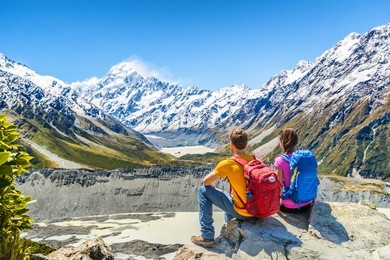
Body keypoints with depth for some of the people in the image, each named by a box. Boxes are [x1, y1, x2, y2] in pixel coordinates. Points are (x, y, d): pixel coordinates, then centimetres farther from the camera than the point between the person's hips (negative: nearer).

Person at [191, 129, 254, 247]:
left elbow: (206, 182, -6)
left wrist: (213, 187, 14)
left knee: (203, 191, 2)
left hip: (242, 212, -7)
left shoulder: (227, 164, -17)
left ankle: (207, 236, 6)